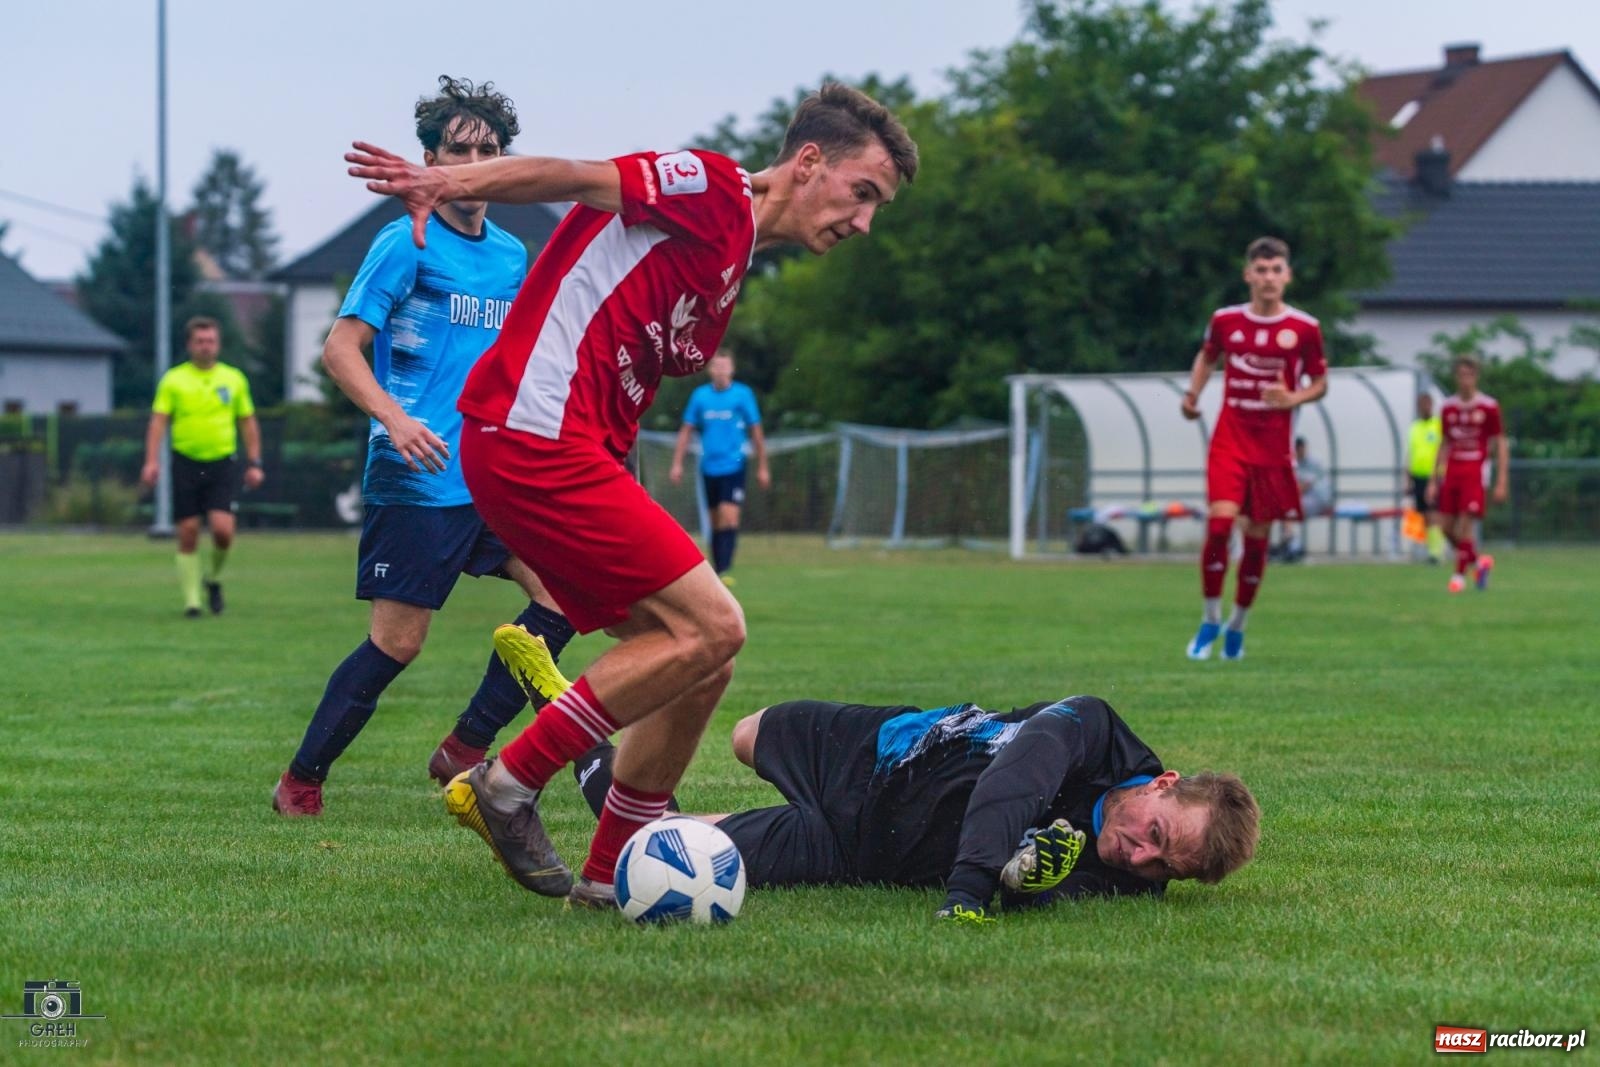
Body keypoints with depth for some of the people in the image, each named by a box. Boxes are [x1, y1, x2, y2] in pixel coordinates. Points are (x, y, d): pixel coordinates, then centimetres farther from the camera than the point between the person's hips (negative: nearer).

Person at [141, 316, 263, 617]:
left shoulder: (234, 379, 8)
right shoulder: (173, 380, 3)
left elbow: (248, 422, 14)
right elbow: (158, 421, -2)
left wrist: (254, 463, 8)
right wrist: (152, 461, -14)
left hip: (222, 463, 1)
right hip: (186, 463, -1)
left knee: (223, 529, -14)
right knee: (188, 534, -1)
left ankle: (214, 578, 15)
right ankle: (191, 600, 8)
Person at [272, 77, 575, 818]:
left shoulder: (512, 256, 14)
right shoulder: (406, 244, -6)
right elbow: (341, 349, -10)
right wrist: (394, 416, -25)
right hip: (417, 481, -7)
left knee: (564, 591, -8)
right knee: (397, 642, -7)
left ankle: (466, 750, 2)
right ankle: (300, 782, 9)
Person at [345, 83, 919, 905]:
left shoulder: (730, 272, 24)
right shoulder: (715, 192, -5)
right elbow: (581, 179, -16)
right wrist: (447, 183, -30)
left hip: (575, 455, 10)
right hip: (534, 436, -10)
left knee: (699, 662, 8)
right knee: (710, 626, -13)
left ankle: (611, 875, 14)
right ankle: (508, 785, -7)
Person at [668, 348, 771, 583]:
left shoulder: (743, 394, -2)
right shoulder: (700, 395, 4)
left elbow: (756, 432, 5)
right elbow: (686, 431, 11)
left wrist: (762, 467, 6)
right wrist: (677, 464, 6)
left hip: (733, 467, -3)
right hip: (709, 467, 3)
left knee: (729, 518, -15)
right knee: (716, 522, 9)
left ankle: (724, 571, -19)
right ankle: (716, 569, 17)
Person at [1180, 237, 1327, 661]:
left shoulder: (1304, 328, -2)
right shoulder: (1225, 320, 2)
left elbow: (1320, 383, 7)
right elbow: (1207, 356, 21)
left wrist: (1293, 398, -14)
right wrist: (1193, 393, 4)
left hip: (1272, 447, 0)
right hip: (1229, 439, 0)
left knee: (1257, 536, 5)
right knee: (1220, 520, -18)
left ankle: (1237, 625, 24)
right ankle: (1210, 620, -3)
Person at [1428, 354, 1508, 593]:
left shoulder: (1488, 407, -3)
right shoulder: (1448, 407, 10)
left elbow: (1501, 445, -1)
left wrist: (1501, 482, -6)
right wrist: (1434, 481, 14)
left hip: (1476, 472, -5)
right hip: (1452, 472, 5)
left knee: (1464, 526, -12)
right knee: (1446, 526, 1)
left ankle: (1459, 574, 2)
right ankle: (1478, 561, 23)